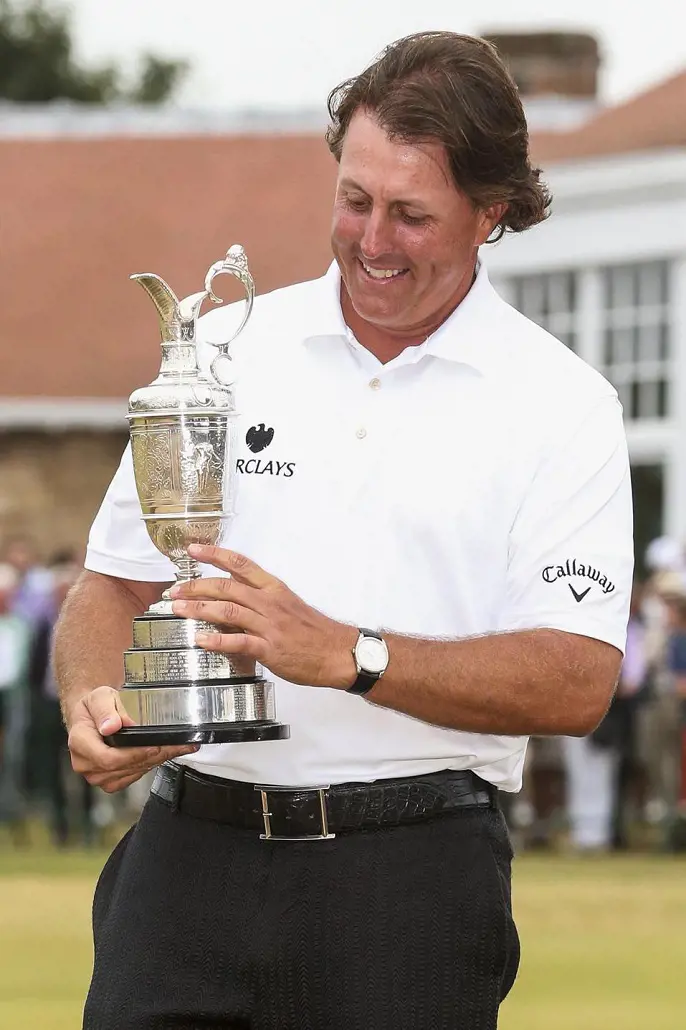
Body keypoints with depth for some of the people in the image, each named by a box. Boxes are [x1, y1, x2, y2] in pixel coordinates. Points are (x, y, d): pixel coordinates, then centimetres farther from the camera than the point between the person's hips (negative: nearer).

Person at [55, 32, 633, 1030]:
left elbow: (577, 684, -7)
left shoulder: (562, 405, 1)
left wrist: (345, 655, -18)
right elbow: (115, 582, 15)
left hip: (413, 874, -2)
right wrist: (92, 703, -7)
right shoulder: (221, 350, 11)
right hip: (190, 853, 2)